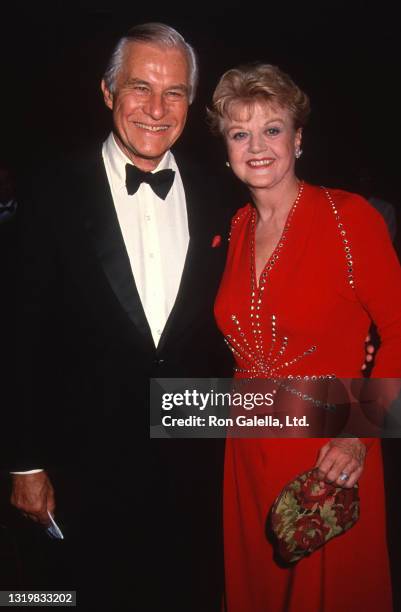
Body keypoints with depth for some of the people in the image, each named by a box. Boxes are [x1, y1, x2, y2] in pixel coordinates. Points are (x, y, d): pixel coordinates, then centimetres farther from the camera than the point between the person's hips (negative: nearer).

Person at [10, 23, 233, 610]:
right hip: (91, 466, -2)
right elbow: (25, 336, -7)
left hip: (194, 461, 3)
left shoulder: (213, 198, 2)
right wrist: (27, 462, -5)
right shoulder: (52, 196, -8)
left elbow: (220, 320, 7)